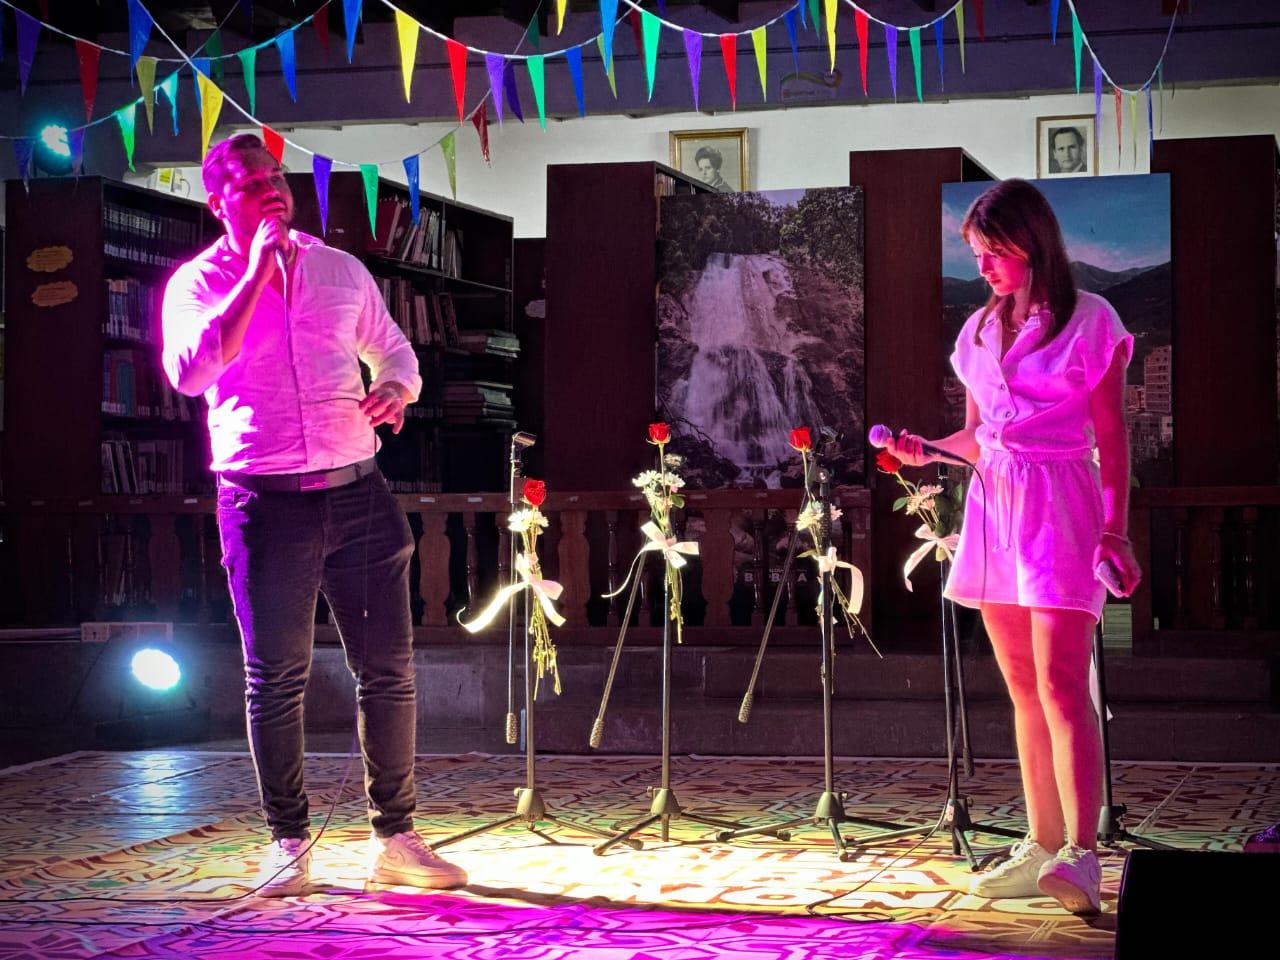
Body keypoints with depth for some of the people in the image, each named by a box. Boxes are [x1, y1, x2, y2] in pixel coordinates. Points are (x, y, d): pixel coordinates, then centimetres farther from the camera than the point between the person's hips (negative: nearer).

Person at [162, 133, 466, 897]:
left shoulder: (341, 270, 13)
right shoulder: (200, 282, 1)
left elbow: (396, 351, 24)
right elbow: (189, 370, -18)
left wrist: (395, 389, -1)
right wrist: (256, 273, -17)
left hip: (356, 492, 3)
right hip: (265, 502, -3)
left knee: (390, 670, 2)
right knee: (276, 680, 2)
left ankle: (395, 839, 12)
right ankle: (289, 846, 14)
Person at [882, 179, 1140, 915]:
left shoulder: (1090, 322, -2)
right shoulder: (981, 329, 14)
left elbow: (1111, 435, -2)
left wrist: (1115, 529, -9)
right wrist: (926, 453, -1)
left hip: (1058, 506, -6)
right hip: (992, 504, 6)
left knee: (1060, 681, -16)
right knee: (1023, 688, 8)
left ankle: (1081, 854, -20)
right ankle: (1043, 846, 13)